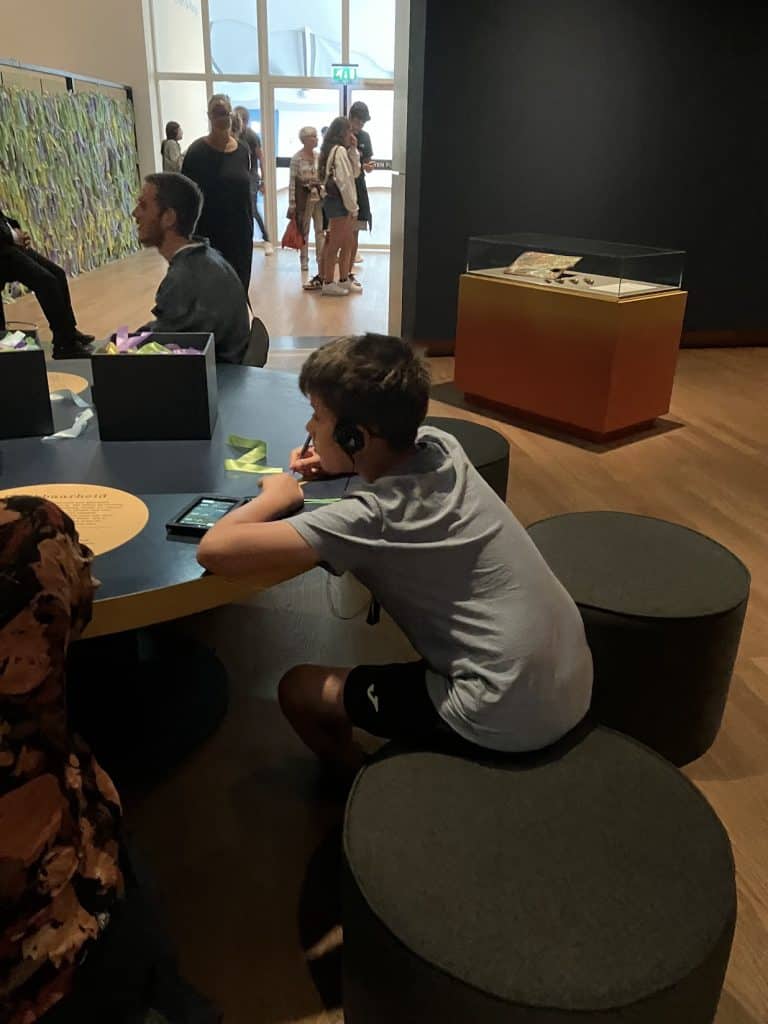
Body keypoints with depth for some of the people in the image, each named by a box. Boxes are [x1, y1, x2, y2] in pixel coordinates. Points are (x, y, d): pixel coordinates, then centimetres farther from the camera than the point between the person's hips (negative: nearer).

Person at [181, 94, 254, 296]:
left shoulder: (242, 150, 8)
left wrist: (250, 225, 10)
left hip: (240, 232, 5)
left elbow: (246, 191, 13)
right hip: (209, 233, -5)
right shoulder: (197, 151, -7)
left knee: (239, 286, 9)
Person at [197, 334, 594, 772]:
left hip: (509, 715, -7)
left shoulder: (370, 517, -22)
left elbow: (216, 550, -25)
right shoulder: (441, 444, -2)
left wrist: (277, 497, -7)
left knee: (299, 690, 6)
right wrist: (335, 462, 6)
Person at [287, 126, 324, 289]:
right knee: (304, 231, 8)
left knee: (321, 231, -3)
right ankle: (304, 260, 22)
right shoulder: (297, 158, -8)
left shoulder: (319, 156, 6)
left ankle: (322, 263, 0)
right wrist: (292, 204, -10)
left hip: (319, 196, 3)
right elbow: (292, 181, -8)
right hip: (304, 197, -3)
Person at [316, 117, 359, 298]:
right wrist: (353, 207, -15)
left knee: (348, 243, 15)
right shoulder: (339, 150, -14)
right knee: (334, 245, -3)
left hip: (335, 201, 10)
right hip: (338, 202, -10)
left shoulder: (331, 150, 16)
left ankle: (344, 280, 22)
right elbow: (344, 182, -18)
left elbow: (353, 174, 20)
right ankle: (328, 284, 4)